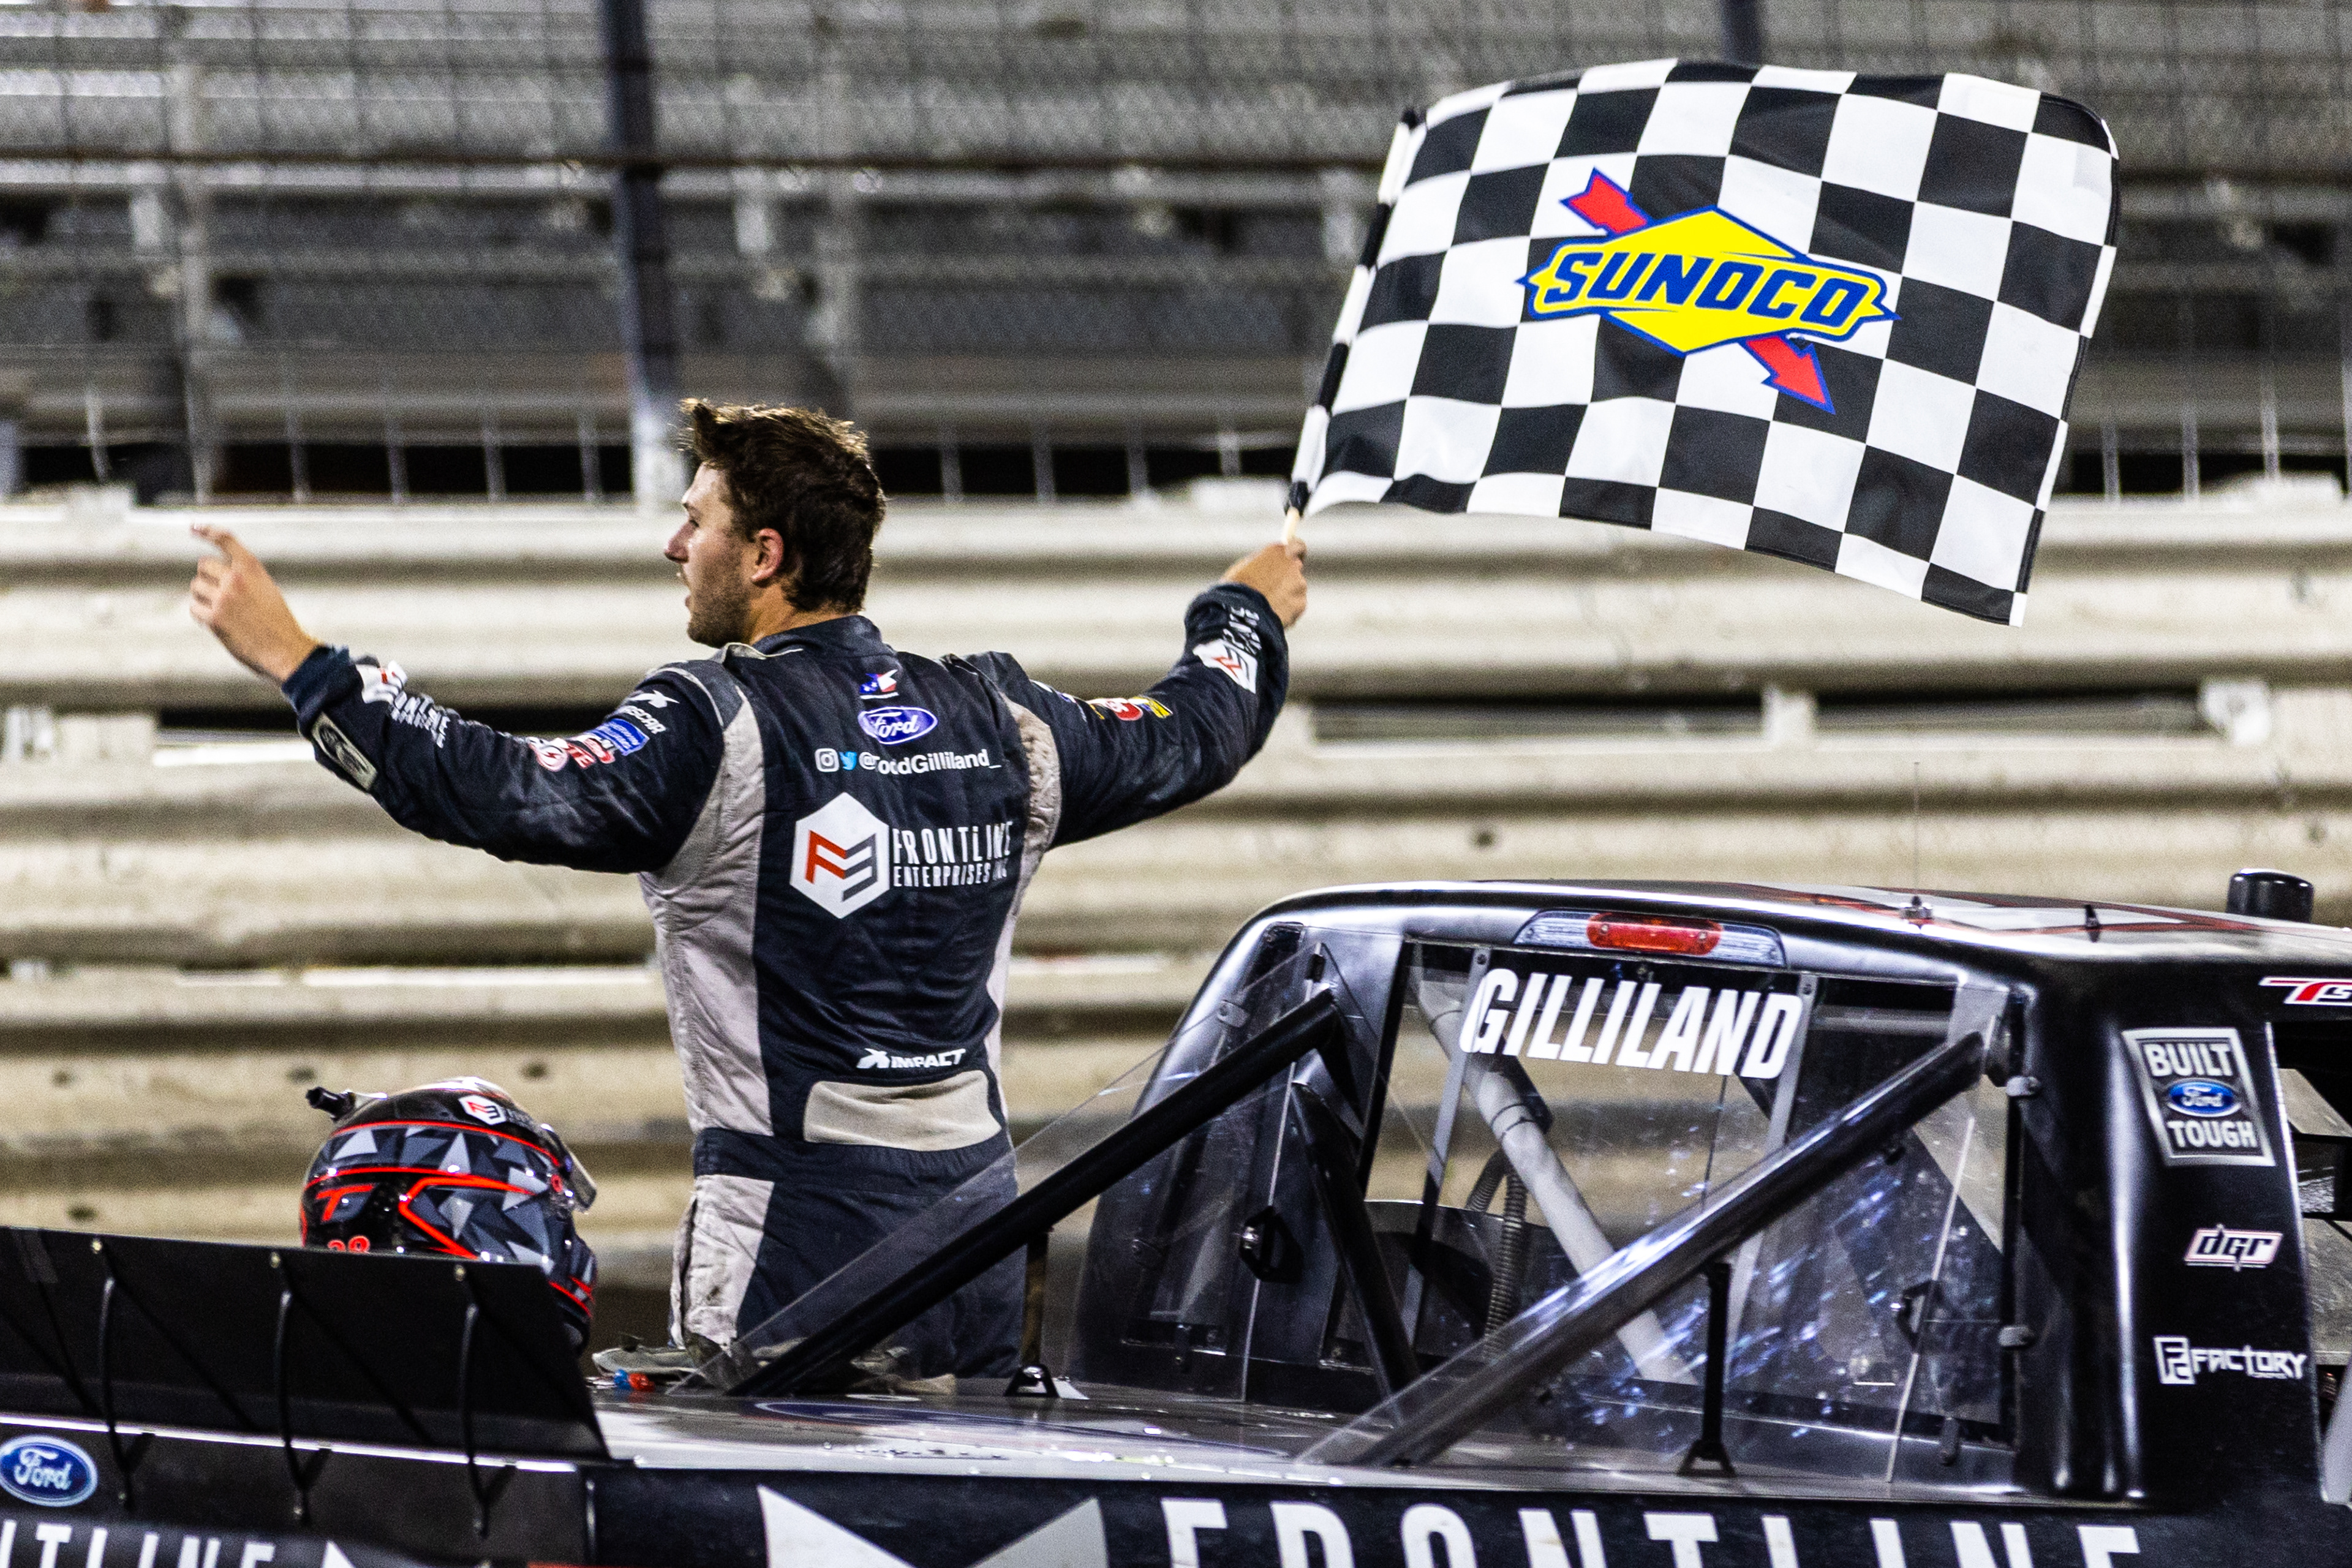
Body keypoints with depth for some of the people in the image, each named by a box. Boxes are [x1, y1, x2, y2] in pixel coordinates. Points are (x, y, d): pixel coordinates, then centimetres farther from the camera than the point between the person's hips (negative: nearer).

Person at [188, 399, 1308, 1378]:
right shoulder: (995, 723, 9)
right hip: (975, 1217, 7)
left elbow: (517, 799, -25)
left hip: (801, 1238, -6)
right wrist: (1247, 618, 48)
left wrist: (300, 665, -22)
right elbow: (1190, 737, 26)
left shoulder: (714, 733, -12)